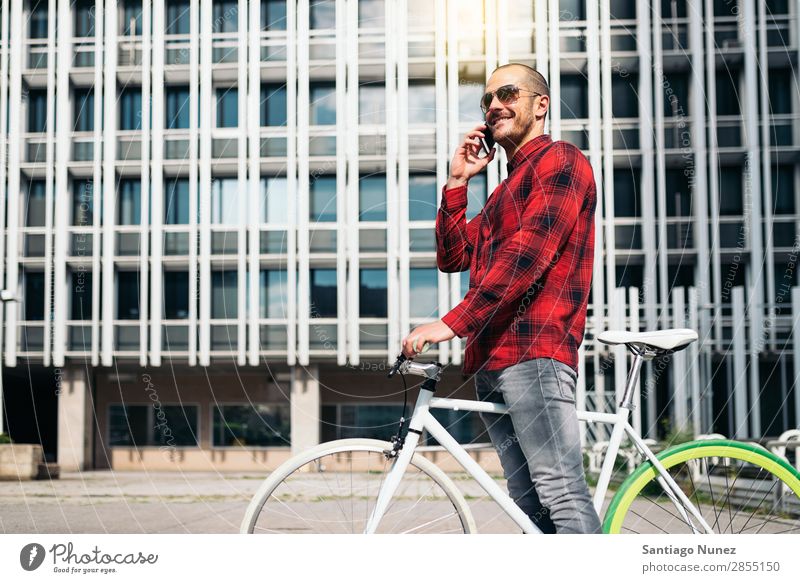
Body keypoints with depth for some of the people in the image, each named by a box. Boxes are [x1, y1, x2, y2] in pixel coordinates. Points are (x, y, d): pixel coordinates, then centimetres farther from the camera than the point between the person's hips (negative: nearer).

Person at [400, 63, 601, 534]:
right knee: (530, 503, 7)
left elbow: (529, 254, -14)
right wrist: (458, 182, 15)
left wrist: (452, 323, -21)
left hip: (535, 352, -9)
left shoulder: (560, 160, 0)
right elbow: (453, 257, 22)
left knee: (562, 496, -14)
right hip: (491, 359, 9)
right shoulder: (505, 190, 31)